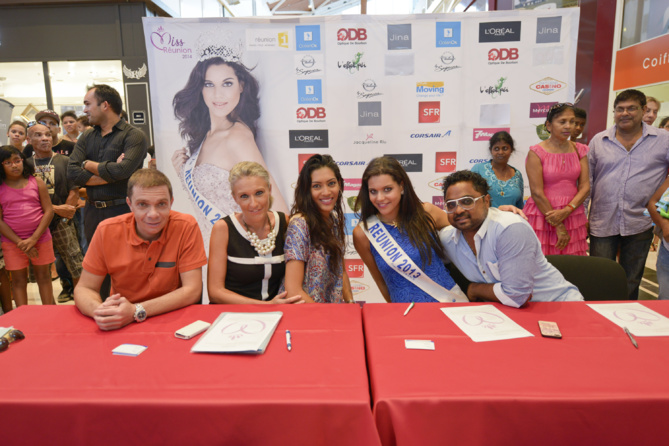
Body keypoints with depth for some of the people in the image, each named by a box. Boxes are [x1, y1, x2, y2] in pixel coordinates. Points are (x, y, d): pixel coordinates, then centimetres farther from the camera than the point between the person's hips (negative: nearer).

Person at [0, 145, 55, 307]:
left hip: (40, 238, 1)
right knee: (18, 279, 7)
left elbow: (49, 211, -3)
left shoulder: (37, 183, 1)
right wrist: (20, 242, -13)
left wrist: (34, 238, -11)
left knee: (44, 275, 9)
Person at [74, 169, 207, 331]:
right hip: (121, 327, 1)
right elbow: (84, 288, -1)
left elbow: (192, 291, -16)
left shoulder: (186, 226, -13)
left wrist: (136, 311, -27)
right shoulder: (107, 231, -7)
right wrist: (99, 310, -24)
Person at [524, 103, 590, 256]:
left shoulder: (580, 150, 9)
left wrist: (566, 211, -14)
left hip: (572, 214, 4)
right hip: (542, 215, -4)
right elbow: (537, 193, -12)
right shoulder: (536, 152, -6)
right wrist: (558, 227, -11)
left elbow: (585, 187, 4)